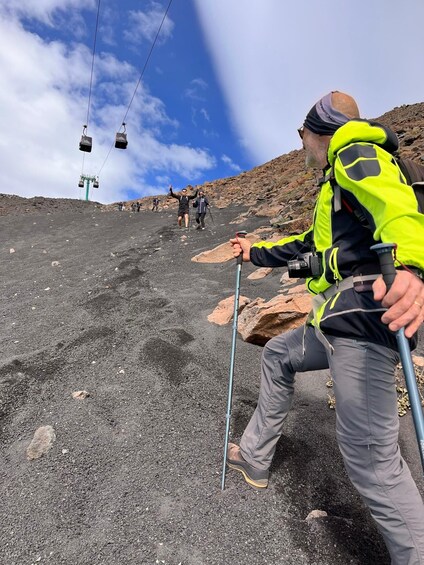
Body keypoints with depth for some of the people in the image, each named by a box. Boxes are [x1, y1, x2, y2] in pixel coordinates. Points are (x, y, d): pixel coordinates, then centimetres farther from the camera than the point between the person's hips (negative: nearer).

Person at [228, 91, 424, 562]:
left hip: (363, 313, -11)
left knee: (369, 456, -12)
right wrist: (255, 252, 46)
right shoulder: (334, 184, 31)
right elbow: (310, 244, 38)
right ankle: (255, 458, 35)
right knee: (277, 355, 22)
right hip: (342, 318, 11)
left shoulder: (356, 156, 0)